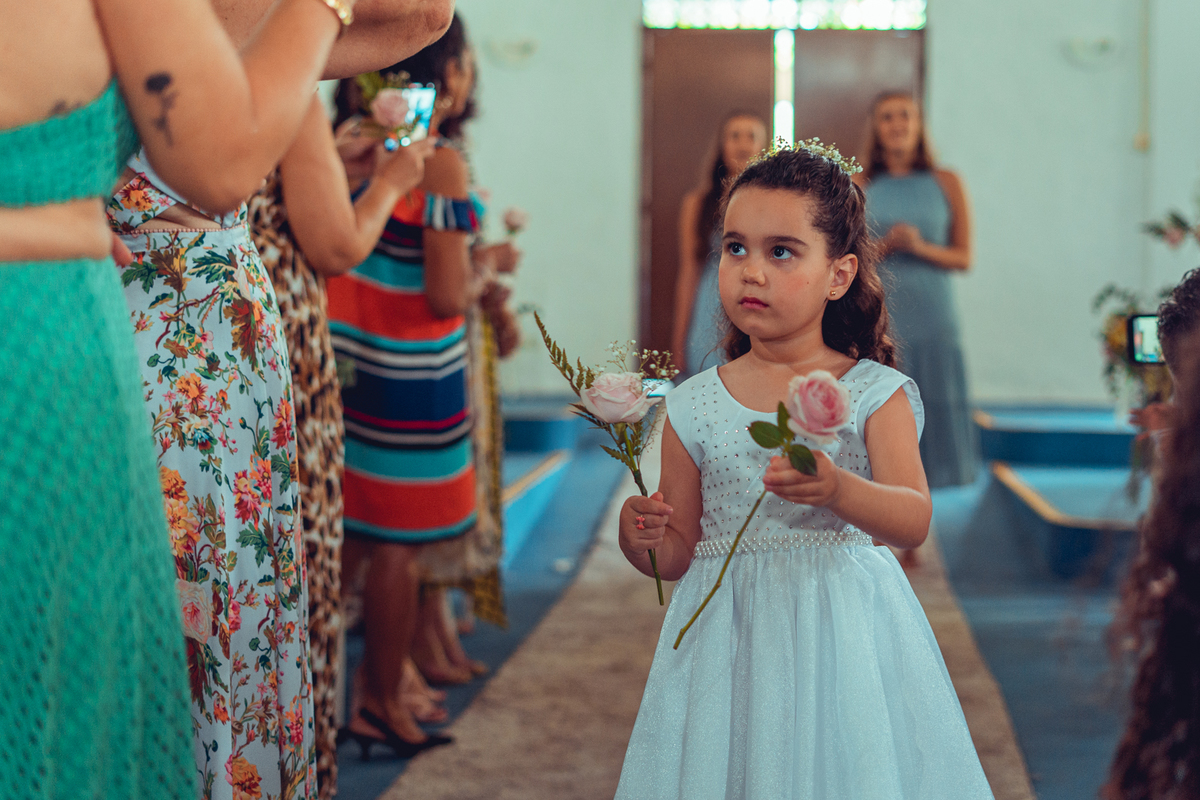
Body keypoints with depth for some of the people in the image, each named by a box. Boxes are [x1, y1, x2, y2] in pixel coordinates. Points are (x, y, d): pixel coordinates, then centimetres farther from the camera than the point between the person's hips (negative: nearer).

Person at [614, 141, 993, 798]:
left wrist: (838, 490, -35)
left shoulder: (874, 393, -3)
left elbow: (914, 521, -16)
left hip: (843, 642, -1)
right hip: (730, 642, 1)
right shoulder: (693, 409, 2)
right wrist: (641, 537, -16)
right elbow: (680, 554, 6)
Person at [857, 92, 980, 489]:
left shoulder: (946, 184, 6)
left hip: (932, 318, 0)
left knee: (932, 407, 0)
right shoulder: (860, 186, 6)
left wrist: (921, 247, -11)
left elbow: (963, 258, 5)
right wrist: (885, 246, -11)